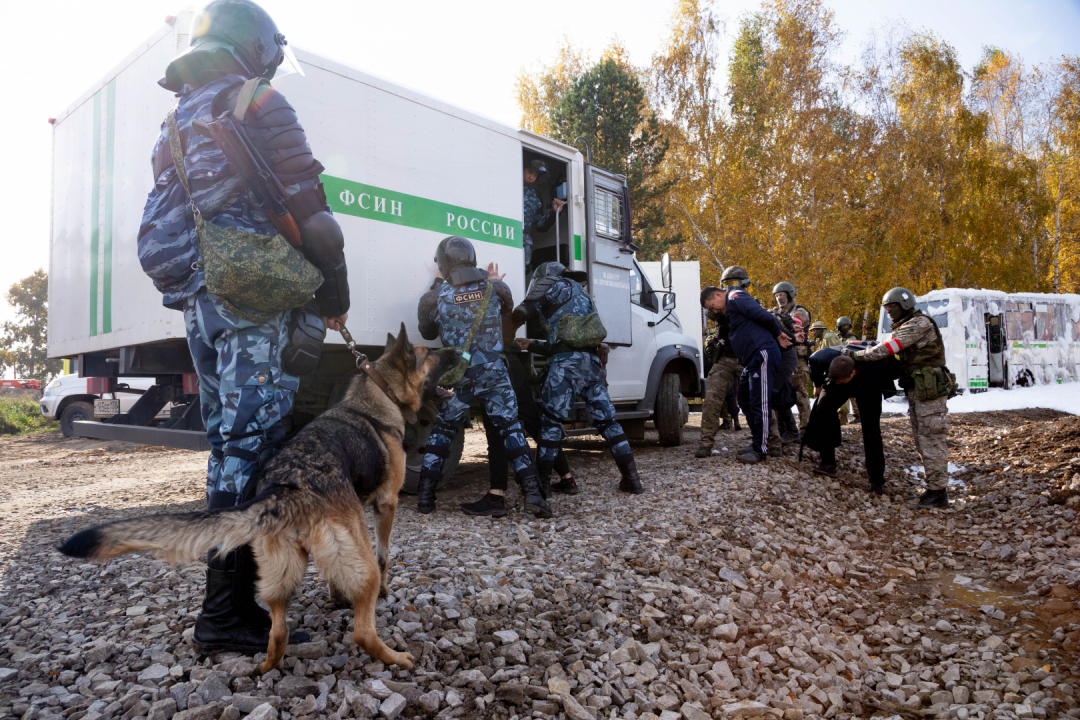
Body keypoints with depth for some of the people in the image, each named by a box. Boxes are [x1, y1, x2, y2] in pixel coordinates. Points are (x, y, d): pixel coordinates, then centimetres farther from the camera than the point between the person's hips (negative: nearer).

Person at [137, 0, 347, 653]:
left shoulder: (176, 123, 25)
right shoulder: (258, 103, -1)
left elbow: (161, 225, 24)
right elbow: (306, 204, -9)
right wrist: (335, 289, -2)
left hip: (198, 302, 9)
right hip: (258, 299, -8)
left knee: (229, 443, 13)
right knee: (253, 444, -9)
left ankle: (229, 596, 21)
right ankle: (229, 611, -7)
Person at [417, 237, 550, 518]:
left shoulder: (436, 297, -5)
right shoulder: (495, 289, -1)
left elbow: (427, 332, 14)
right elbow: (508, 309, 20)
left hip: (457, 377, 0)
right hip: (493, 373, 0)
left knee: (441, 432, 15)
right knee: (510, 430, 6)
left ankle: (425, 495, 16)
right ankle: (532, 493, -3)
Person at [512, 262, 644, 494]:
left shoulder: (550, 284, 8)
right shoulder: (581, 294, 32)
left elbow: (520, 314, 2)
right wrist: (531, 345, 31)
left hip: (567, 363, -7)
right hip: (593, 360, 7)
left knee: (552, 420, -2)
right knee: (606, 420, 11)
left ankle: (540, 482, 0)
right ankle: (632, 479, 10)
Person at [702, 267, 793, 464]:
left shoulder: (736, 297, -8)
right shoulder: (730, 309, 22)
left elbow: (765, 316, -15)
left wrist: (778, 334, -2)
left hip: (763, 355, -11)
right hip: (752, 360, 11)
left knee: (759, 405, -8)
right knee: (745, 401, 16)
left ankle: (761, 451, -2)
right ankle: (757, 443, 25)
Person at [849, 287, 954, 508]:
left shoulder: (920, 324, -11)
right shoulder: (904, 328, 21)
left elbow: (890, 348, -20)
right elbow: (896, 357, 15)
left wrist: (859, 355, -17)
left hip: (929, 390, -10)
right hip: (916, 391, 10)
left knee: (932, 440, -9)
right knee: (922, 441, 12)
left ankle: (939, 493, -5)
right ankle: (933, 487, 19)